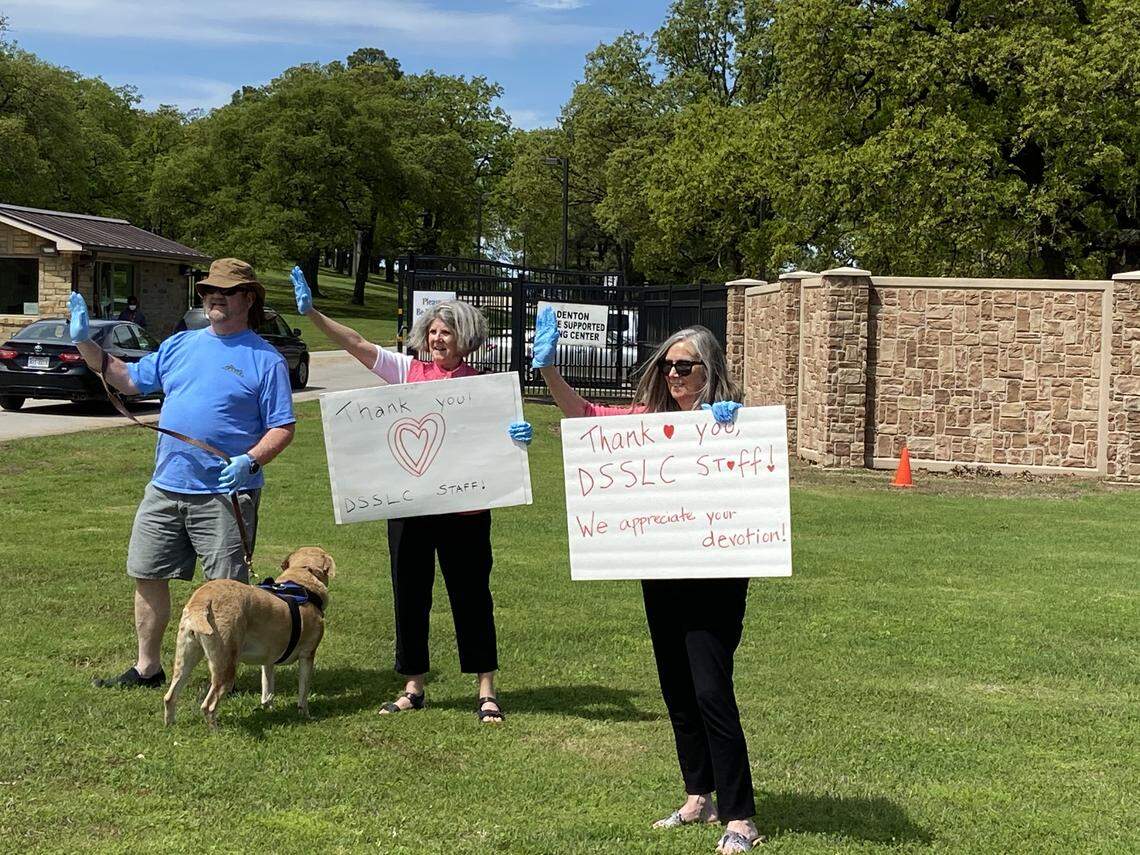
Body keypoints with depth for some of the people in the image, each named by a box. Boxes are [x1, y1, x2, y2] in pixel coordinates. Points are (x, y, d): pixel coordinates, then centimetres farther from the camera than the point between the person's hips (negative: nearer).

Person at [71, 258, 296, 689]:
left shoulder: (265, 359, -4)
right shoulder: (180, 345, 13)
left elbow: (282, 428, -7)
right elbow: (128, 379, 20)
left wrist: (250, 461, -23)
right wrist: (85, 343, 11)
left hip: (226, 494, -6)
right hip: (166, 487, 6)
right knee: (147, 575, 11)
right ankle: (147, 667, 25)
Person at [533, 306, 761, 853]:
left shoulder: (729, 419, -7)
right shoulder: (650, 416, 8)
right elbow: (584, 415, 9)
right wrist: (548, 368, -2)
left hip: (712, 577, -6)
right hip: (660, 575, 6)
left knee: (711, 692, -9)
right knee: (677, 691, 15)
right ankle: (699, 797, 30)